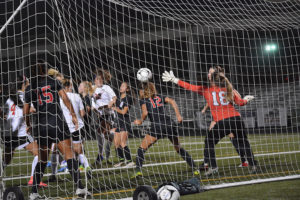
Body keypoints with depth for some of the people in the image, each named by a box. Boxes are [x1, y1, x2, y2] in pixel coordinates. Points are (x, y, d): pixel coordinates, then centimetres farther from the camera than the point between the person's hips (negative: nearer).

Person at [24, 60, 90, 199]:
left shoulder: (29, 88, 8)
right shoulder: (53, 82, 4)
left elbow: (26, 111, 7)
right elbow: (65, 98, -5)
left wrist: (28, 125, 22)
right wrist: (73, 115, -1)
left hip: (41, 126, 3)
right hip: (57, 122, -2)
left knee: (42, 160, 12)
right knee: (69, 155, -4)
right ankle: (79, 187, -13)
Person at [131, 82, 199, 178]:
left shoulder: (144, 100, 11)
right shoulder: (160, 97, 22)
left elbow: (145, 113, -6)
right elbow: (172, 101, 7)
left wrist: (140, 121, 11)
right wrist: (178, 115, 4)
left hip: (157, 126, -4)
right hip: (170, 124, 4)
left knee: (142, 148, 8)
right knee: (179, 148, 18)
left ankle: (138, 170, -7)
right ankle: (195, 169, 14)